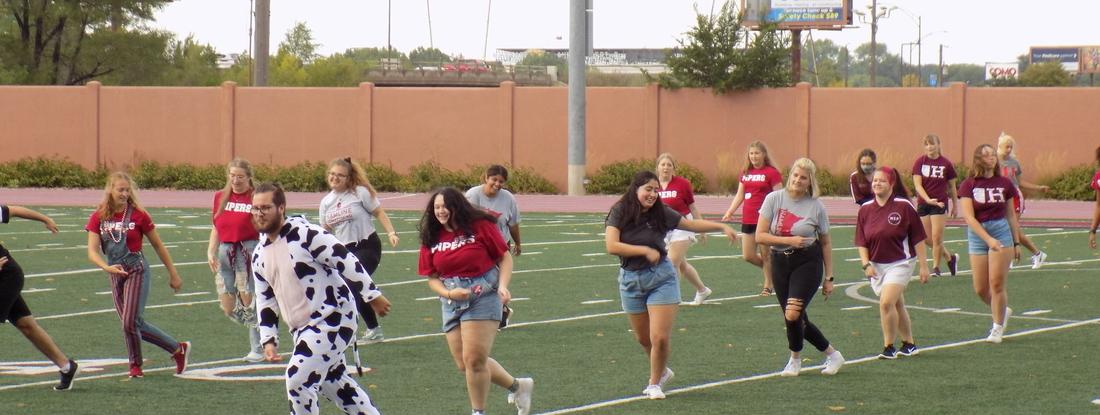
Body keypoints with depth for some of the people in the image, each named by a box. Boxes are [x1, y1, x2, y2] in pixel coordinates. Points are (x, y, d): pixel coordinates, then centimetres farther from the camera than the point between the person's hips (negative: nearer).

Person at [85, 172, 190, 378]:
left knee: (130, 322, -12)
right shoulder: (99, 217, -2)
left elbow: (158, 246, 0)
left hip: (137, 271, -4)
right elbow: (92, 252, -9)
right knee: (136, 324, 6)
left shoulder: (138, 215, -9)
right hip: (116, 275, 4)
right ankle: (178, 349, 20)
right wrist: (107, 267, -29)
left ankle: (135, 365, 12)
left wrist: (173, 274, 4)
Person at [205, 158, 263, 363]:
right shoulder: (220, 197, 10)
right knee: (229, 309, 4)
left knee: (249, 302, -5)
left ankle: (257, 349, 9)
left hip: (249, 251, -6)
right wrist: (211, 252, 5)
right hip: (225, 252, 6)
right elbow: (216, 228, 15)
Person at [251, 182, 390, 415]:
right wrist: (269, 340, 7)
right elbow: (265, 300, 15)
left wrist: (372, 296, -16)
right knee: (335, 382, 18)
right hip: (303, 328, 9)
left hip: (332, 319, -9)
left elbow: (346, 262, -17)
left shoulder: (305, 234, -17)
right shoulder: (259, 255, 8)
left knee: (298, 380, -16)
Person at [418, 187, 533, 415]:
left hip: (483, 296, -5)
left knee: (474, 360, -12)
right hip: (452, 302, 6)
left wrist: (502, 286, -15)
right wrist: (448, 293, -12)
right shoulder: (431, 238, 4)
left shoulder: (480, 226, -7)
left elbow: (505, 258, -1)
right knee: (465, 364, 6)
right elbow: (432, 277, 7)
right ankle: (517, 386, 28)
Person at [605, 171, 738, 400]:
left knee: (660, 337, -10)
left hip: (661, 277, -1)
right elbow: (612, 246, -19)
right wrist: (645, 250, -18)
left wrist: (723, 227, 3)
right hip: (631, 278, 1)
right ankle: (662, 371, 41)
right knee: (643, 339, 13)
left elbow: (692, 224, 9)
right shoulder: (620, 212, -9)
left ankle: (655, 383, 13)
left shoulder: (662, 213, -4)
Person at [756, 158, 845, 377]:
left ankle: (795, 359, 8)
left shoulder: (816, 206, -4)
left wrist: (829, 278, 5)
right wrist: (789, 240, -18)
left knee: (793, 314, -17)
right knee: (798, 320, 4)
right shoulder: (774, 199, -3)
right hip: (780, 262, 3)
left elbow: (825, 243, 6)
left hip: (808, 262, -3)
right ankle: (832, 354, 23)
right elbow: (760, 235, -6)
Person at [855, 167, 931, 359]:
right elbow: (861, 241, 6)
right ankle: (909, 344, 29)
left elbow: (918, 238, -6)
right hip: (876, 266, 5)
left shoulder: (904, 206, -9)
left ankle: (889, 347, -7)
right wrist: (866, 264, -6)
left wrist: (923, 265, -5)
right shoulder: (865, 209, 2)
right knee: (897, 305, 14)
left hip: (899, 263, -5)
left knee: (886, 302, -18)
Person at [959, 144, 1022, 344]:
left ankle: (997, 327, 7)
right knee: (980, 289, 4)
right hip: (977, 235, 0)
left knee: (996, 283, -7)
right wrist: (988, 239, -21)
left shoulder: (1004, 183, 4)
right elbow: (969, 217, -11)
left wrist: (1017, 243, 12)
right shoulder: (969, 185, -3)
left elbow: (1011, 215, 12)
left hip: (1001, 231, 0)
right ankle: (1003, 312, 32)